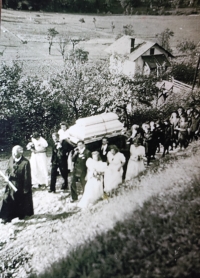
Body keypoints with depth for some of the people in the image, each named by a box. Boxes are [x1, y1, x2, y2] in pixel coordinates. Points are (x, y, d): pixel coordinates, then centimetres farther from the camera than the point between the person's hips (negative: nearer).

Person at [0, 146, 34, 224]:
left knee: (21, 201, 14)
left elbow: (27, 177, -18)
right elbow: (8, 170, 12)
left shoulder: (25, 162, -22)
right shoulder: (11, 159, -4)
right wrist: (8, 176, -10)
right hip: (11, 184, 5)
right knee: (7, 199, 1)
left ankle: (22, 214, 36)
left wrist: (26, 189, -15)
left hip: (21, 186, -5)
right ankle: (7, 217, 10)